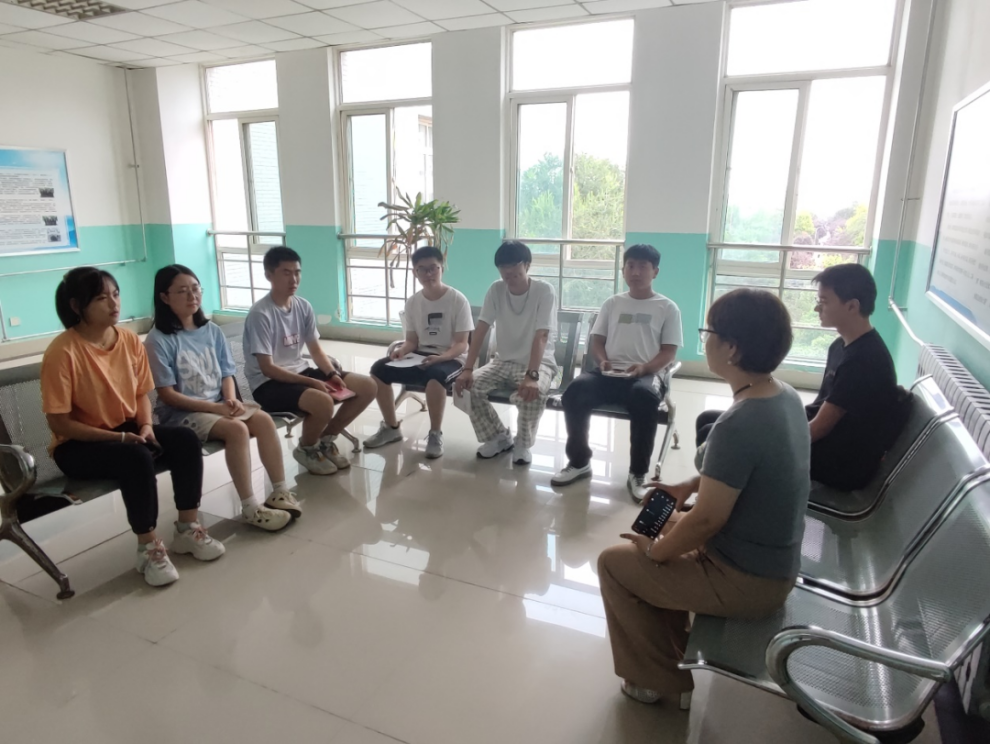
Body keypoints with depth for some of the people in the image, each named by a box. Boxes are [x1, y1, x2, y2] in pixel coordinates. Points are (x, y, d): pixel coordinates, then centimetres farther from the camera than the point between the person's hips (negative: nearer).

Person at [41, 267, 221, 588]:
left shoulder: (130, 340, -2)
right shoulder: (63, 351, -20)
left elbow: (142, 394, 8)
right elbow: (58, 422, -18)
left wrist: (146, 425, -12)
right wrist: (119, 437, -23)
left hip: (127, 430, 6)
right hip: (78, 445, -6)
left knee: (186, 439, -18)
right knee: (137, 457, -34)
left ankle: (188, 528, -5)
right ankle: (148, 547, -15)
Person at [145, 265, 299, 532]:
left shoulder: (212, 331, 7)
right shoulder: (158, 340, -9)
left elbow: (227, 374, 9)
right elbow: (167, 395, -12)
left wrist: (230, 400, -13)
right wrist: (214, 407, -18)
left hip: (219, 405, 5)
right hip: (182, 413, -5)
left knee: (264, 419, -21)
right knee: (237, 429, -30)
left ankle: (280, 491, -12)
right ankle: (250, 508, -23)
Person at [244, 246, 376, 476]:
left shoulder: (303, 307, 4)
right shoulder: (260, 314, -18)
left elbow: (316, 349, 10)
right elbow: (267, 368, -20)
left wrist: (333, 374, -9)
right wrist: (312, 382, -23)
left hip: (300, 372, 8)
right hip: (269, 384, -7)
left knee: (368, 386, -4)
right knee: (322, 402, -37)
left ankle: (326, 440, 12)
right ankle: (306, 449, -2)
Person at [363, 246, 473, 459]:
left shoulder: (458, 300, -10)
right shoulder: (413, 302, 5)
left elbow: (461, 344, -12)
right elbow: (412, 340, 9)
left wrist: (440, 358, -31)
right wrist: (402, 350, -15)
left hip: (451, 359, -5)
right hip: (420, 356, 5)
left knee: (435, 375, -39)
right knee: (379, 369, -15)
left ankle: (436, 434, -17)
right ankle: (391, 427, 2)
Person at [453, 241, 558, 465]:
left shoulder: (544, 291, -15)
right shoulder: (496, 290, -3)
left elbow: (541, 337, -24)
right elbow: (481, 330, -8)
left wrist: (531, 376, -38)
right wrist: (468, 369, -20)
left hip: (539, 363, -4)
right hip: (504, 362, 4)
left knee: (532, 394, -37)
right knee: (465, 387, -19)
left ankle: (523, 443, -5)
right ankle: (499, 436, 4)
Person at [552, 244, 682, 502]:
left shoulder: (667, 308, 10)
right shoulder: (612, 303, 18)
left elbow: (668, 352, 3)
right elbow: (597, 342, 16)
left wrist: (643, 368, -16)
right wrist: (603, 361, -7)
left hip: (648, 374, -2)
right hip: (610, 373, 3)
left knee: (644, 398, -39)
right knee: (575, 391, -28)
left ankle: (638, 474, -23)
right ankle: (579, 462, -8)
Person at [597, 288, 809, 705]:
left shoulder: (738, 425, -32)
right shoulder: (787, 398, -3)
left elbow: (706, 519, -26)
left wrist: (653, 553, -9)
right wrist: (690, 485, 7)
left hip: (745, 580, -9)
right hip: (775, 562, 9)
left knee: (614, 562, 6)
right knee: (662, 528, 27)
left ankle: (658, 676, 23)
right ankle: (672, 647, 37)